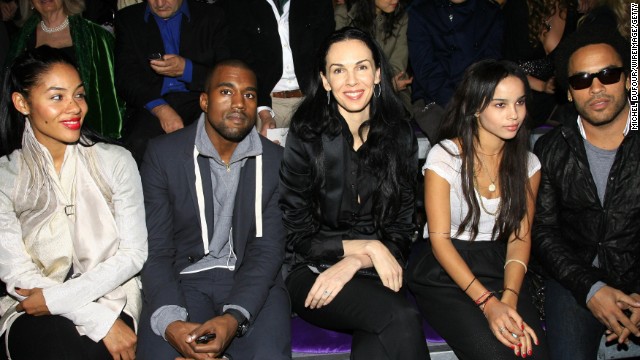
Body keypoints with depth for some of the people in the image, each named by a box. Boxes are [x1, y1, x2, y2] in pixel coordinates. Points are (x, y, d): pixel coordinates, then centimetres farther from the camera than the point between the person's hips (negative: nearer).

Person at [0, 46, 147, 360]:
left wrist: (56, 298, -14)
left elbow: (133, 252, -2)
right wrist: (100, 321, -18)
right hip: (33, 309, 0)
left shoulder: (115, 161, 2)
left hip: (110, 295, 0)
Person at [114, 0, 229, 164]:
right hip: (150, 105, 1)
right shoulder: (127, 19, 13)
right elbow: (125, 77, 1)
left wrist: (186, 69, -13)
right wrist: (160, 108, -17)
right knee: (139, 144, -32)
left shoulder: (212, 16, 11)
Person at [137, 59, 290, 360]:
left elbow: (267, 250, -4)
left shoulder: (276, 160, 1)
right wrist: (170, 321, -23)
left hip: (251, 281, 1)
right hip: (184, 278, -1)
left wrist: (234, 317, -21)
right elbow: (156, 250, -5)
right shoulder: (163, 154, -2)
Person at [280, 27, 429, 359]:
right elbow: (298, 237, -4)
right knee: (402, 320, -31)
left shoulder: (400, 136, 4)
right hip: (312, 274, -2)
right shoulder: (306, 138, -6)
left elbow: (401, 231, 4)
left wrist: (354, 263, -14)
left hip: (373, 273, 3)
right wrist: (369, 247, -13)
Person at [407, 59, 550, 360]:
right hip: (444, 271, -3)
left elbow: (520, 236, 0)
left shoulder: (527, 163, 5)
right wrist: (488, 303, -21)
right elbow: (439, 238, -12)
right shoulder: (444, 156, -9)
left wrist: (508, 299, -18)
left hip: (498, 268, 4)